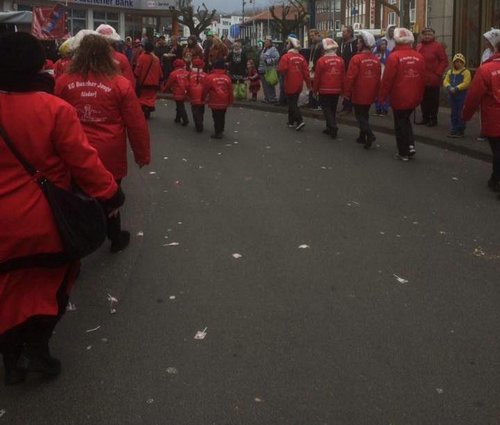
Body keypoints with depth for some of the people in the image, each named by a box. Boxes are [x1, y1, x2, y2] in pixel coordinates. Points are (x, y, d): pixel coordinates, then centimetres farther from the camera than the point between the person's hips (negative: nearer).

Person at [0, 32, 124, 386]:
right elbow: (83, 161, -17)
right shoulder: (55, 110, -19)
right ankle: (37, 345, 17)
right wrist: (110, 194, -5)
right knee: (52, 282, 22)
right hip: (45, 220, -3)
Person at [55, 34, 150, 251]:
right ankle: (116, 238, 35)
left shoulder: (63, 82, -6)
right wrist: (142, 154, 6)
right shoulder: (120, 84, -11)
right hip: (109, 156, -1)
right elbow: (136, 124, -6)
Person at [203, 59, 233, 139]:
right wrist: (230, 101, 16)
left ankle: (217, 132, 3)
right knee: (222, 117, 16)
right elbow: (230, 91, 4)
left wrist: (203, 98, 14)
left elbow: (205, 90, -4)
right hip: (224, 102, 4)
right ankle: (221, 131, 26)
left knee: (216, 117, 3)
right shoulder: (227, 78, -2)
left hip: (215, 102, -4)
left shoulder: (209, 77, -12)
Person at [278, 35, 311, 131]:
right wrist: (308, 83, 8)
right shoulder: (301, 57, 2)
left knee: (292, 103, 0)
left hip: (290, 84, -6)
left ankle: (299, 121, -15)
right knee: (294, 102, 18)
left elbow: (282, 69, -22)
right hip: (299, 84, 6)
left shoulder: (286, 57, -14)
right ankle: (291, 121, 27)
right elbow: (306, 71, 1)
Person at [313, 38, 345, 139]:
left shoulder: (321, 60, -13)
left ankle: (333, 126, -15)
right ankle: (330, 128, 22)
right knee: (333, 109, 15)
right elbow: (343, 76, 4)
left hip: (324, 90, -4)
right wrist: (342, 89, 15)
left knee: (326, 108, 2)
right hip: (336, 90, 4)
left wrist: (315, 90, 2)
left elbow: (317, 77, -9)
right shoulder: (340, 60, -1)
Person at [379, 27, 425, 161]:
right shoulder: (419, 57, 0)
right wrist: (419, 97, 18)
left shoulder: (394, 56, -15)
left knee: (400, 124, 6)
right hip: (414, 98, 5)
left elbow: (387, 79, -14)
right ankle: (410, 145, 10)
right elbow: (422, 79, 7)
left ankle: (403, 153, 10)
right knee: (406, 120, 23)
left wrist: (382, 96, -2)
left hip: (399, 98, -5)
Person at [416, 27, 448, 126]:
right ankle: (425, 118, 21)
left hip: (433, 79, -6)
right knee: (423, 100, 11)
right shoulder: (419, 47, 12)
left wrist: (438, 73, -13)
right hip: (421, 79, 6)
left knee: (433, 100, 1)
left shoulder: (438, 46, -5)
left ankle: (433, 119, 8)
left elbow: (444, 61, -7)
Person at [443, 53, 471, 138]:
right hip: (452, 95, 6)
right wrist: (449, 87, -12)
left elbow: (466, 83, -15)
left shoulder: (466, 72, -5)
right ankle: (453, 130, 19)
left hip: (462, 95, -6)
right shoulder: (450, 72, 14)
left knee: (461, 114, -3)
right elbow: (445, 81, 8)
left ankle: (460, 131, 3)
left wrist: (456, 88, -22)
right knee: (454, 113, 11)